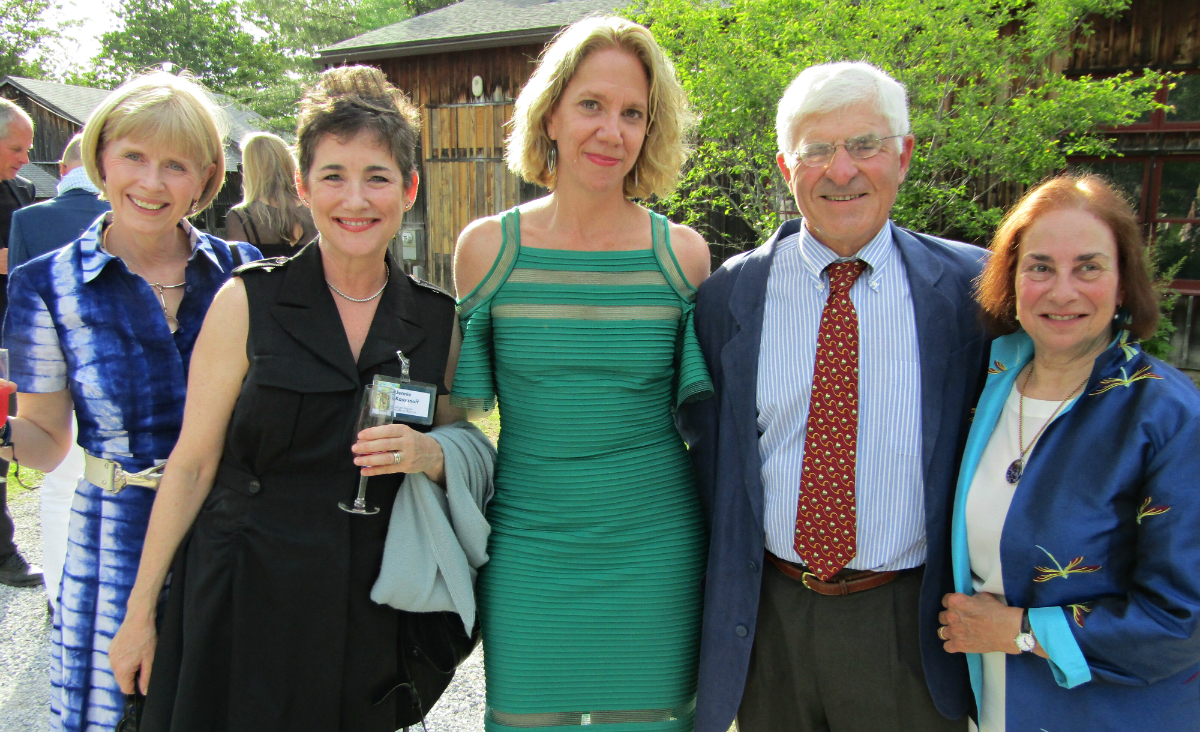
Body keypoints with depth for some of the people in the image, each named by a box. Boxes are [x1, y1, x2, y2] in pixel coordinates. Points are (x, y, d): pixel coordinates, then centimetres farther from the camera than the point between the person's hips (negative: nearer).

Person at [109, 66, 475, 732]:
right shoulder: (247, 301, -6)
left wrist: (432, 456, -13)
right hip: (243, 609, -2)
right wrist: (140, 608, -1)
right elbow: (194, 460, -3)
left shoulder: (438, 321, 1)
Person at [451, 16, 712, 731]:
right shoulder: (486, 247, -4)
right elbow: (463, 405, 7)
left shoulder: (683, 253, -3)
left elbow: (700, 409, 5)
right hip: (526, 549, 0)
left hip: (654, 551, 1)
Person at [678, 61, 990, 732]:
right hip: (767, 615, 1)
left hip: (907, 623, -1)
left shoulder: (969, 286, -6)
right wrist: (727, 571, 5)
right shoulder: (730, 294, -3)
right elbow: (705, 435, 5)